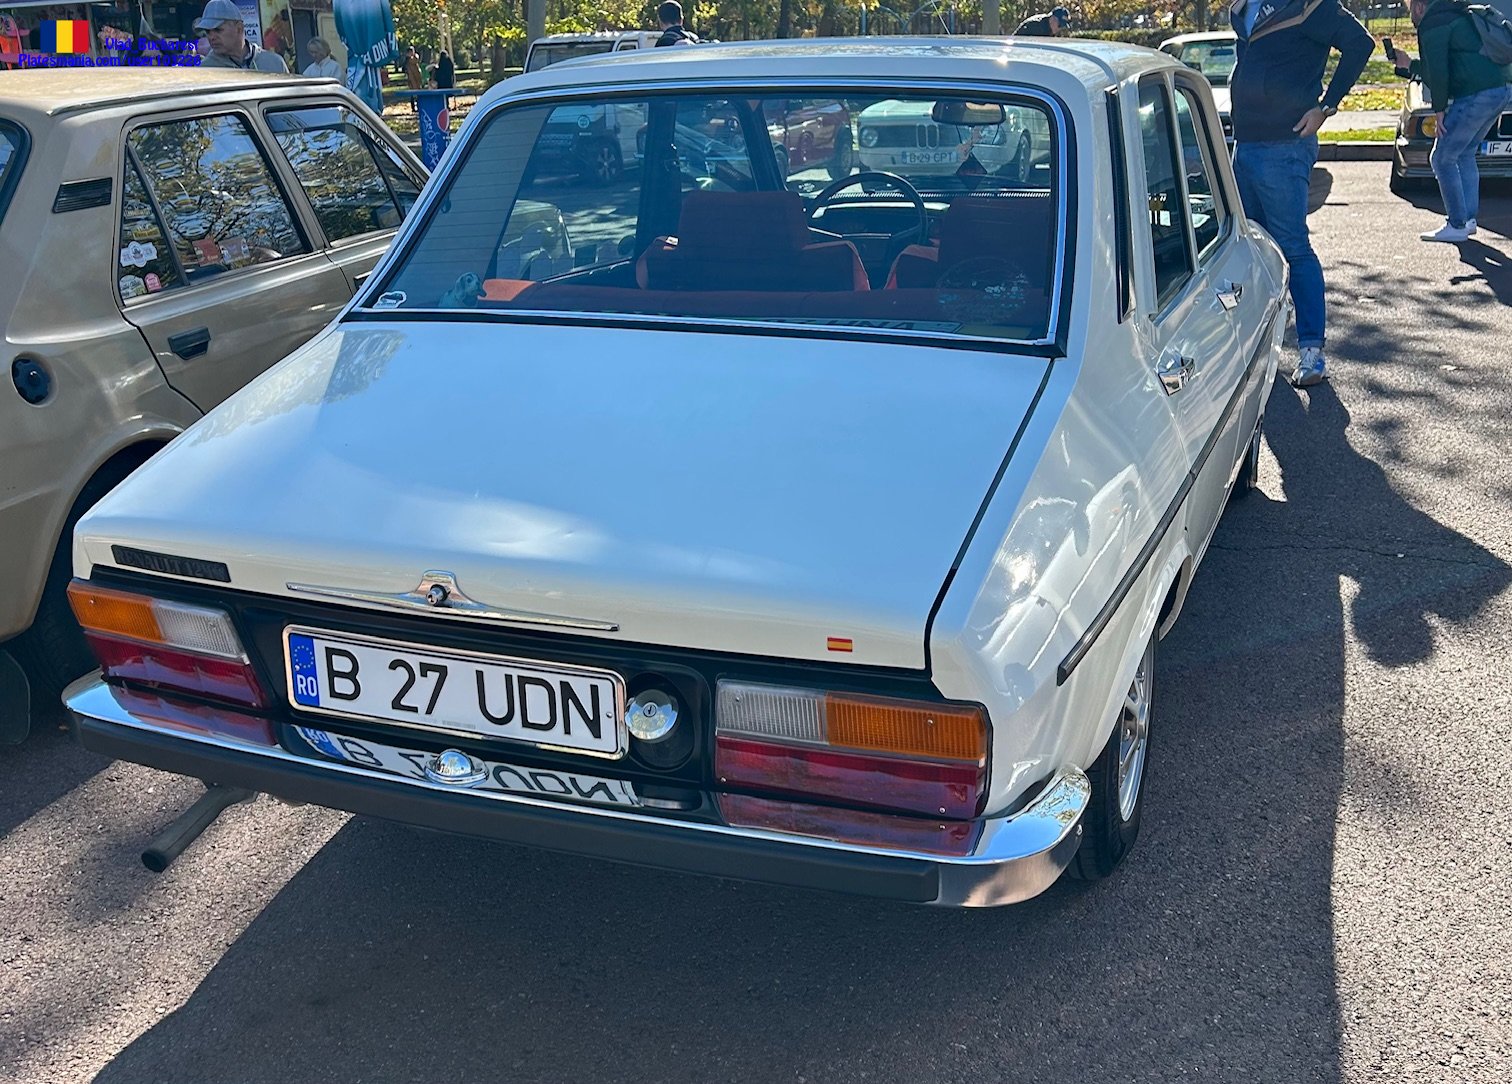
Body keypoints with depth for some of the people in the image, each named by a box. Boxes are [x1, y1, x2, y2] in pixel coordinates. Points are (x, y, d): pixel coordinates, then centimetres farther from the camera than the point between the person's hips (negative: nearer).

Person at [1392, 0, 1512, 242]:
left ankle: (1457, 226, -3)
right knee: (1464, 154, 21)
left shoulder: (1432, 25, -4)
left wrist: (1439, 109, -6)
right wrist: (1409, 65, 33)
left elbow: (1438, 73, -12)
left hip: (1476, 95, -10)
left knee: (1442, 159, -3)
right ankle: (1468, 219, 20)